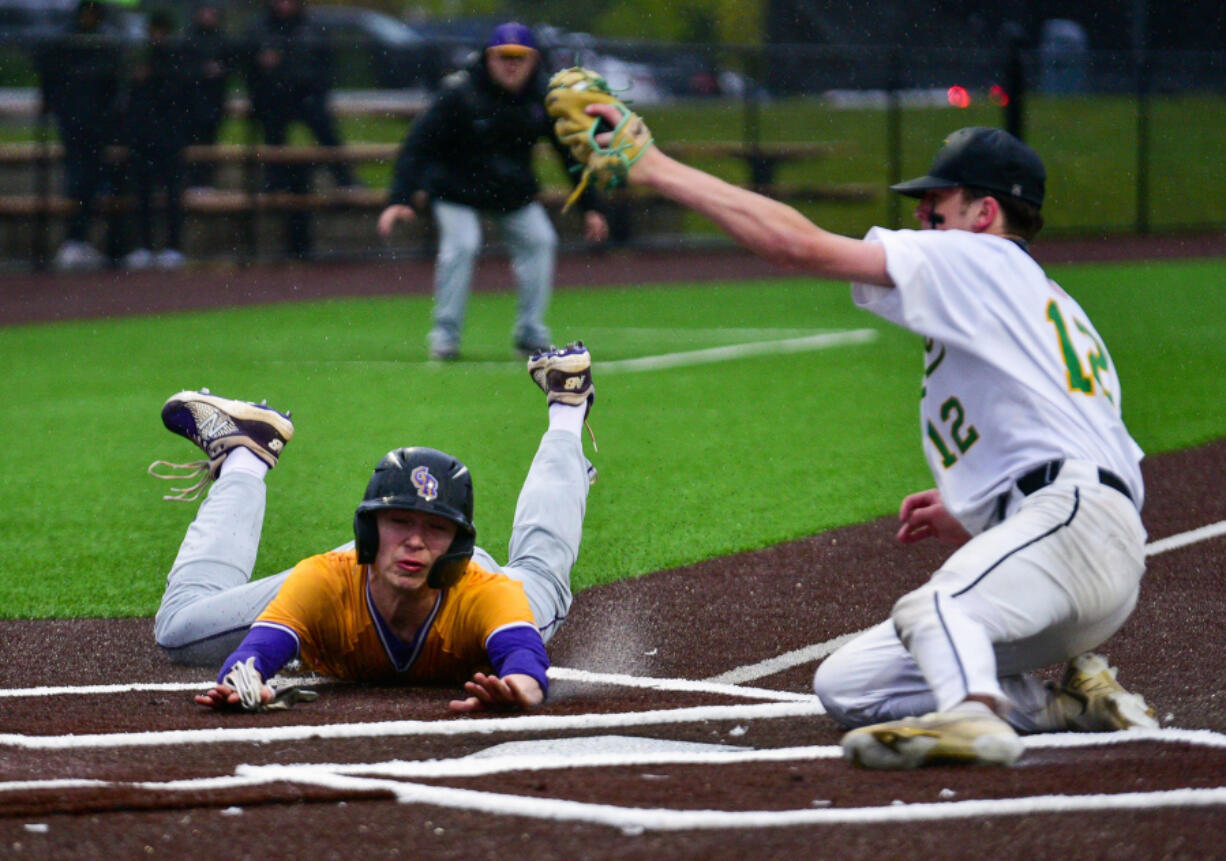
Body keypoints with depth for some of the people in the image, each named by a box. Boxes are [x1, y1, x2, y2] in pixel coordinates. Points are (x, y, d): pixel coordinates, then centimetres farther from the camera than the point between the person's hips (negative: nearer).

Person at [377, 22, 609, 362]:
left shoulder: (544, 98, -12)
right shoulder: (460, 93, -24)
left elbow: (570, 153, -1)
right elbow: (418, 145, -27)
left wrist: (590, 207, -2)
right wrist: (399, 200, -37)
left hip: (514, 193, 4)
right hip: (457, 190, -4)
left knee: (539, 241, -6)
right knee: (461, 245, -22)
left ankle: (530, 332, 9)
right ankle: (445, 334, -9)